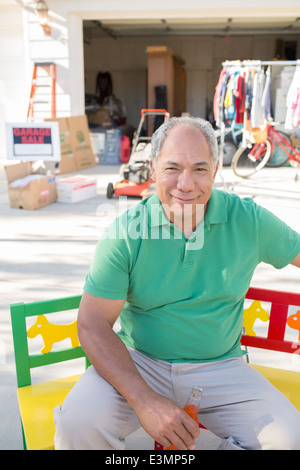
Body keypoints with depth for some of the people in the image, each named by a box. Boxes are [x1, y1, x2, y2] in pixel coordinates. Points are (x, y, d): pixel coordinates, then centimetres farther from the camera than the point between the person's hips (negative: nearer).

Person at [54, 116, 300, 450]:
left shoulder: (248, 220, -6)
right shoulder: (126, 232, -11)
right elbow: (93, 324, -13)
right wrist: (143, 401, -23)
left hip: (220, 367, 2)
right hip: (136, 363, -1)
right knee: (78, 422, -26)